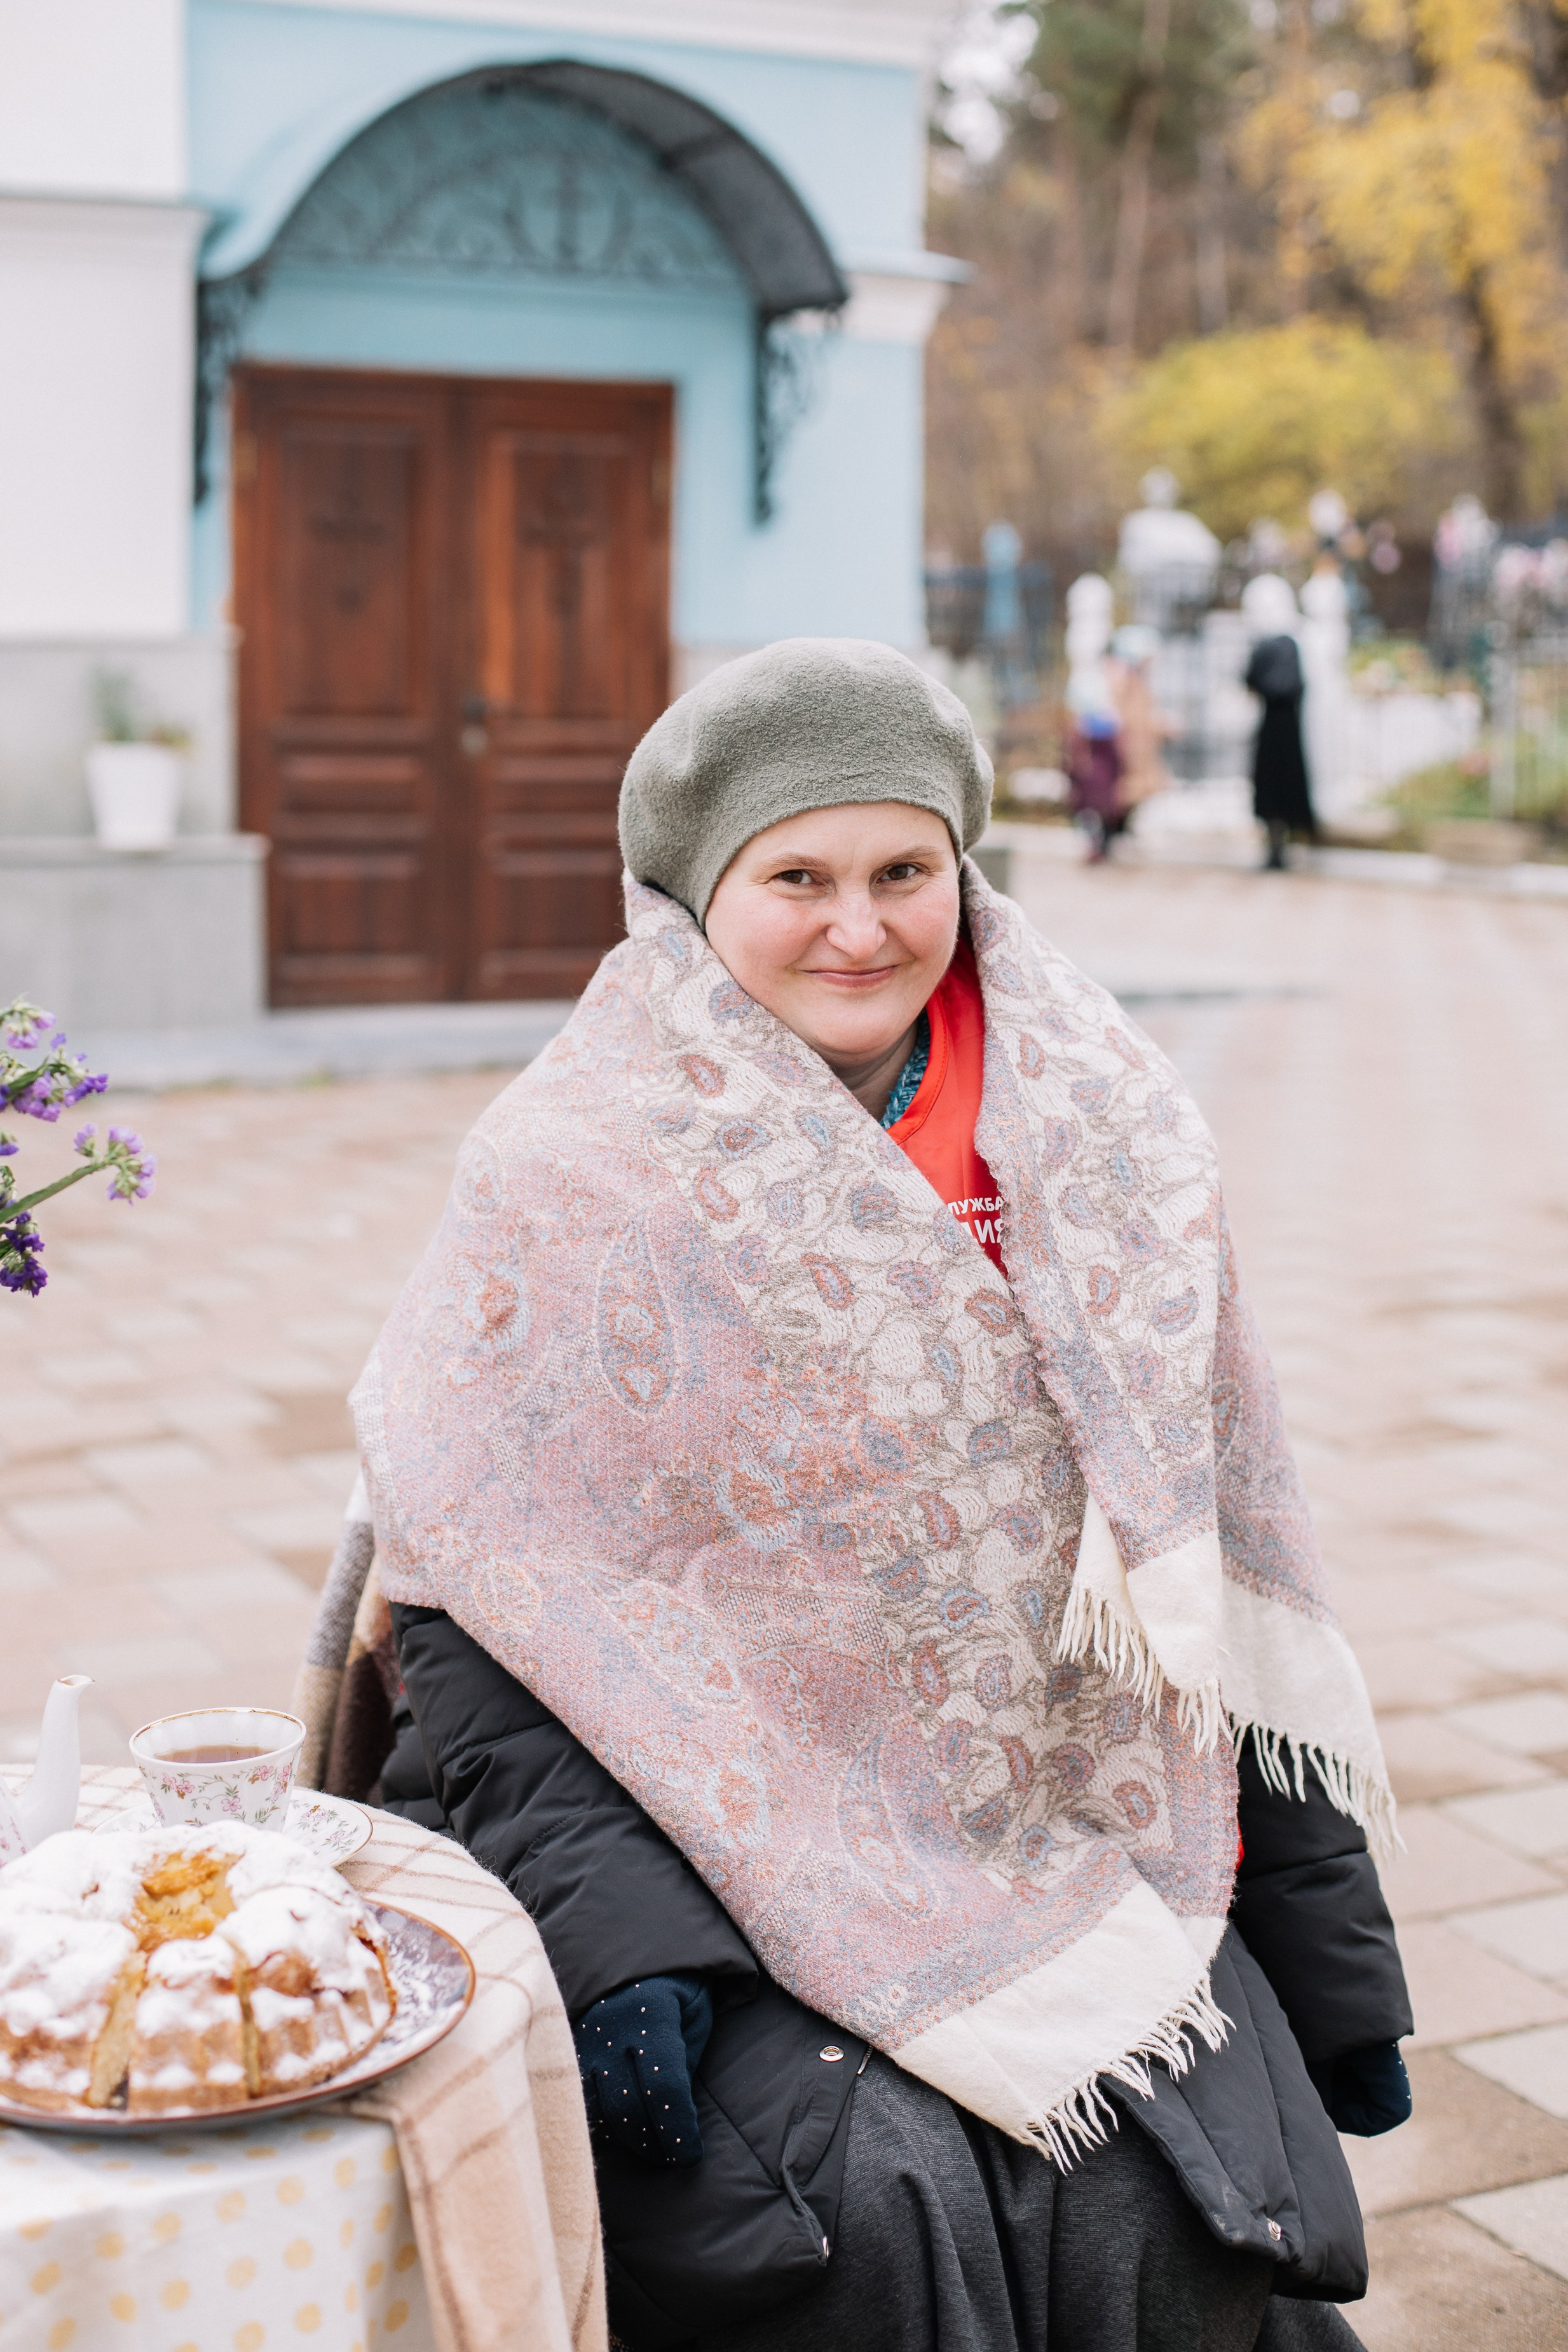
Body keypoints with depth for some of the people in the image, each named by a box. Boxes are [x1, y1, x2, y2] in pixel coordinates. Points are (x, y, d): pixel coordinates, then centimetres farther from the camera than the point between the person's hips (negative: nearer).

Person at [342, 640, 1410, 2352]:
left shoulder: (1102, 1145, 5)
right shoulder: (572, 1179, -5)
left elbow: (1232, 1581, 10)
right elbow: (470, 1620, -6)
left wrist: (1325, 1954, 9)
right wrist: (607, 1938, -18)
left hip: (1090, 1857, 3)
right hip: (739, 1864, -2)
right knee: (877, 2209, -25)